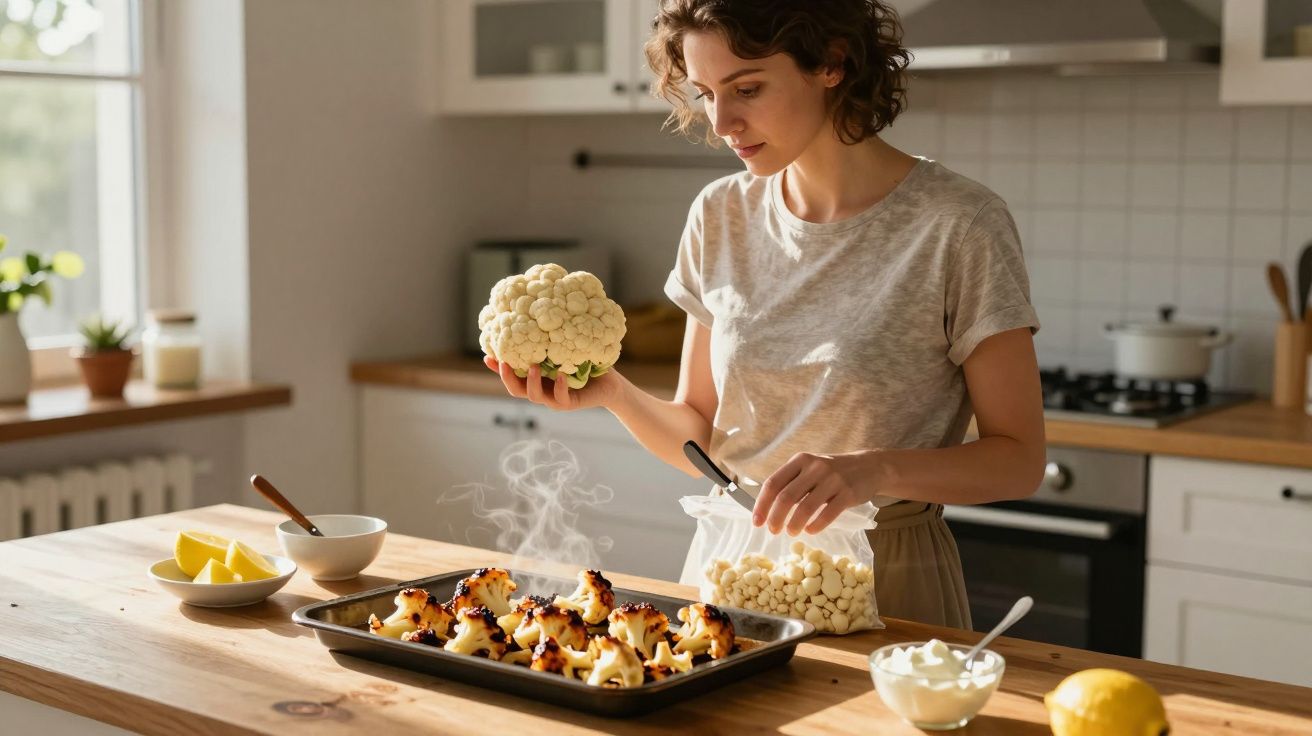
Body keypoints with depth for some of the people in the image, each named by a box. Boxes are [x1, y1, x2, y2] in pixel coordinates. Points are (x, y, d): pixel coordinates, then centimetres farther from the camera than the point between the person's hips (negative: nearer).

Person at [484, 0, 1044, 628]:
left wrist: (875, 470, -28)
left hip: (884, 589, -4)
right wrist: (613, 392, -15)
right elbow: (703, 440, 4)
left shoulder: (959, 225, -15)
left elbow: (1018, 460, -12)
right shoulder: (720, 216, 0)